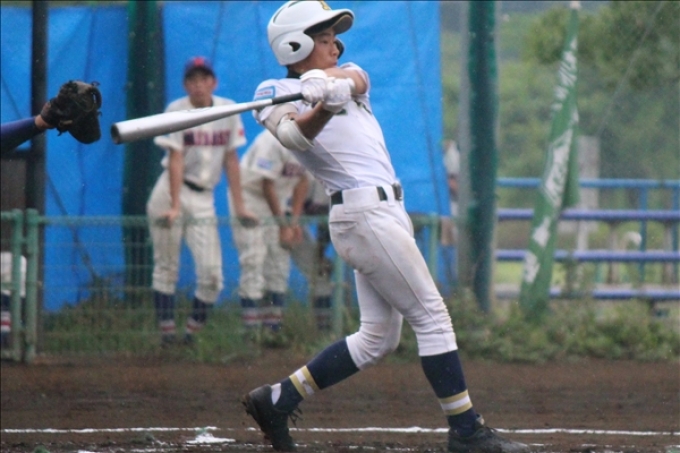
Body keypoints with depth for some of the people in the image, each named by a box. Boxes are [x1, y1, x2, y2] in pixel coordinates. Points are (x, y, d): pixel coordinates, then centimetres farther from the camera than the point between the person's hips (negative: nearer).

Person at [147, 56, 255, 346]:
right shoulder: (176, 111, -6)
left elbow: (230, 159, 8)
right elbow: (176, 159, -13)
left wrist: (239, 205, 5)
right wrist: (175, 206, -21)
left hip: (204, 198, 3)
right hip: (171, 192, -3)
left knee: (212, 274, -7)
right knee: (166, 267, -3)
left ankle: (193, 332, 6)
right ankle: (166, 330, 2)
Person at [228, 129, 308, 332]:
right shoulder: (273, 141, -28)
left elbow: (302, 180, 1)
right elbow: (267, 185, -23)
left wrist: (294, 221, -3)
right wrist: (283, 224, -18)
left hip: (278, 203, 7)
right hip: (250, 199, -7)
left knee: (280, 261, 3)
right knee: (254, 262, -13)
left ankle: (273, 327, 7)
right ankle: (252, 329, -14)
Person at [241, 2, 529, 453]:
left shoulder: (348, 77, 20)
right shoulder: (276, 93, 0)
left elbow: (354, 78, -6)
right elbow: (294, 134, -22)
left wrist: (328, 82, -29)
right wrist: (323, 108, -43)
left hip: (388, 211, 9)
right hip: (364, 211, -9)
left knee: (379, 337, 10)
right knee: (432, 316, -8)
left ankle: (277, 399, 15)